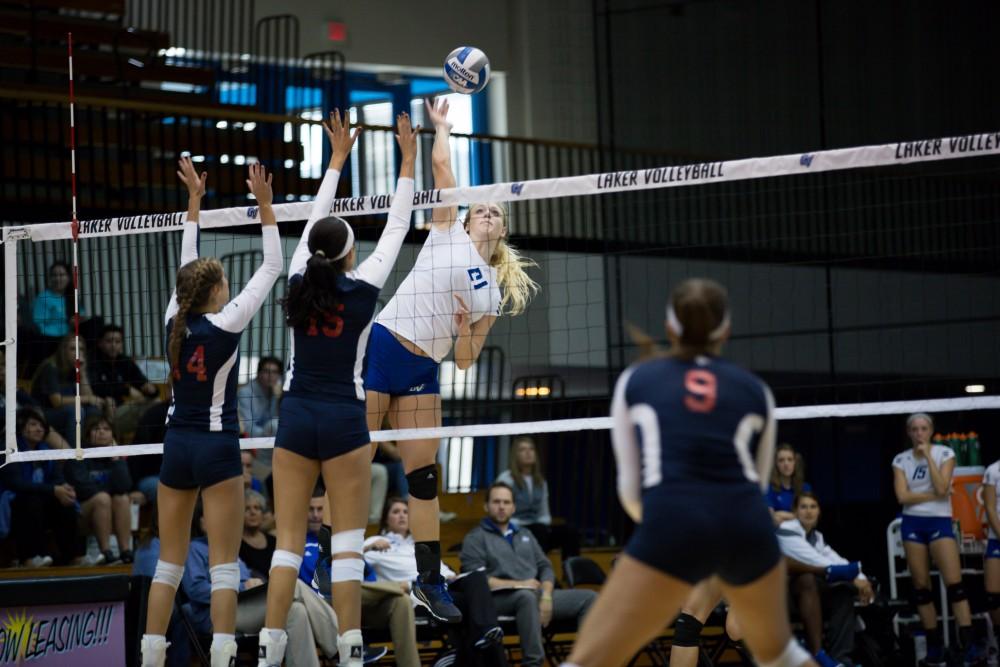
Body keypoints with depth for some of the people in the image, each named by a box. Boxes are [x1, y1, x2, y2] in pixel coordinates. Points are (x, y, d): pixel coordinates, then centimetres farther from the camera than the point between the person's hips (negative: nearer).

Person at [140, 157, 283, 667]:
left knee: (169, 564, 9)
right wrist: (264, 203, -4)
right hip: (217, 447, -5)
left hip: (177, 447, 5)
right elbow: (272, 267, -6)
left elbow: (186, 265, 16)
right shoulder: (226, 323, -11)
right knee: (224, 566, -6)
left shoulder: (175, 321, 1)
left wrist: (194, 200, 22)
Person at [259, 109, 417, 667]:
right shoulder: (363, 289, -8)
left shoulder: (300, 282, 1)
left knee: (289, 540, 3)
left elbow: (315, 220, 15)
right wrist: (408, 159, 8)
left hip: (296, 417, 3)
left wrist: (338, 158, 24)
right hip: (343, 419, -3)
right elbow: (397, 228, 1)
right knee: (348, 540, -3)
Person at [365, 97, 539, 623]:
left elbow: (466, 360, 13)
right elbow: (441, 163, 0)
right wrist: (441, 125, 13)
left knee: (423, 476, 4)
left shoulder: (496, 294, 15)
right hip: (380, 348, -5)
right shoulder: (448, 233, 6)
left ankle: (430, 581, 11)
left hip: (422, 372, 5)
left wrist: (465, 328, -6)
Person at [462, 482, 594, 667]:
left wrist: (546, 596, -3)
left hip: (538, 593, 6)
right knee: (527, 596, -41)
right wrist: (517, 584, -12)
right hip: (501, 597, -6)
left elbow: (545, 568, 18)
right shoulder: (476, 538, 7)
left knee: (588, 597, -13)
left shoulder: (525, 535, 27)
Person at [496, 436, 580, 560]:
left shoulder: (540, 481, 15)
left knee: (569, 532, -22)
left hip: (539, 530, 6)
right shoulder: (505, 479, -4)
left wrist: (544, 524, -4)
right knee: (540, 530, -38)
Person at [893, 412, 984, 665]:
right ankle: (934, 645, 7)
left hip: (939, 521, -2)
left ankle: (970, 643, -17)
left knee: (955, 583, -13)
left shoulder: (945, 453, -1)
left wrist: (928, 456, -13)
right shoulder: (901, 460, 5)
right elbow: (902, 496, -5)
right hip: (912, 524, 2)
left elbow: (942, 489, -13)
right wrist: (933, 495, -10)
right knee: (921, 587, 2)